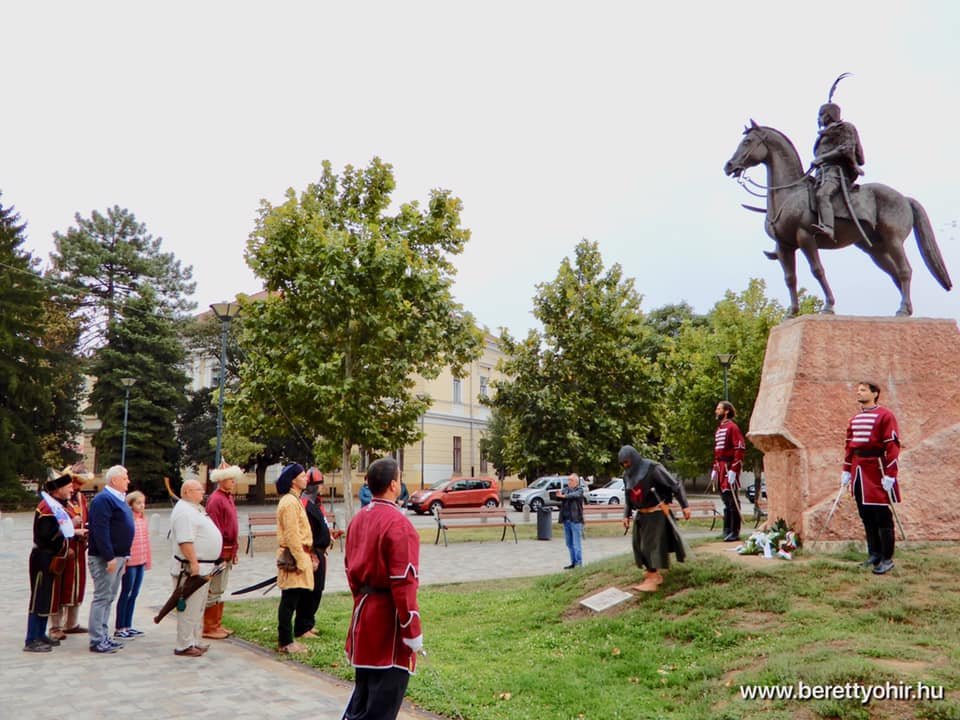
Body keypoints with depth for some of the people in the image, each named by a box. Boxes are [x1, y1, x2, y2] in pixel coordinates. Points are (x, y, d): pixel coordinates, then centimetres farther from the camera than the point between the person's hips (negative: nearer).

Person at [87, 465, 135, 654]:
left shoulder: (118, 498, 16)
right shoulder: (103, 499, -15)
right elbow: (100, 531, -23)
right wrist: (110, 557, -24)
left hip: (117, 556, 10)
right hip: (105, 558, -10)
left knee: (109, 597, 14)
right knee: (102, 597, -5)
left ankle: (104, 636, 22)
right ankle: (97, 640, 1)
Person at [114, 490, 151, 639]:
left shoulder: (143, 519, 10)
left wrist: (148, 560, 14)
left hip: (140, 562, 7)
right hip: (130, 562, -7)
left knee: (134, 594, 12)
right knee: (126, 594, 1)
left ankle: (128, 626, 21)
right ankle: (119, 628, 10)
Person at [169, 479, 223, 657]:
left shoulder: (195, 509, 17)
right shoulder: (184, 511, -16)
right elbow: (185, 541, -24)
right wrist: (193, 563, -26)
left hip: (204, 567, 11)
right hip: (192, 568, -11)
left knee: (198, 608, 16)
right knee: (189, 609, -4)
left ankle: (194, 642, 24)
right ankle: (184, 646, 2)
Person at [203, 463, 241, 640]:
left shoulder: (228, 497, 13)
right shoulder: (215, 499, -16)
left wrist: (235, 551, 18)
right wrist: (219, 556, -21)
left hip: (229, 551, 9)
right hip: (219, 552, -9)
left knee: (220, 590, 16)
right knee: (213, 591, -1)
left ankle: (217, 625, 25)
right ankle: (209, 628, 7)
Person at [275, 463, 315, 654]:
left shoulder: (294, 499, 16)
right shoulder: (290, 502, -16)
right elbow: (292, 535, -20)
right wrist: (300, 560, -19)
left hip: (299, 555, 10)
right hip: (294, 556, -10)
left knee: (297, 599, 13)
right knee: (290, 600, -3)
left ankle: (287, 639, 21)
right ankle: (285, 642, 4)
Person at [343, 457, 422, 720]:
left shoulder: (358, 519, 6)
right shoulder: (398, 523, -21)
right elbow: (403, 582, -22)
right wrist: (412, 629, -17)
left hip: (364, 610, 9)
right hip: (389, 615, -8)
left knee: (365, 684, 22)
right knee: (387, 691, 3)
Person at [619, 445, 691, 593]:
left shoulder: (652, 468, -16)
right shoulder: (627, 475, 4)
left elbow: (675, 484, -13)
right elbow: (628, 498, 17)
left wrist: (685, 505, -15)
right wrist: (626, 515, 9)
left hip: (656, 513, -7)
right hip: (641, 515, 7)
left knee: (652, 544, -9)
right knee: (640, 545, 6)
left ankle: (652, 580, -7)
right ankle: (655, 574, 19)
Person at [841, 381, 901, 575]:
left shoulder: (885, 416, -7)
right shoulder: (855, 419, 15)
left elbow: (892, 446, -12)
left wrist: (890, 475, -17)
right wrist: (846, 470, 14)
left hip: (877, 471, -7)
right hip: (859, 472, 7)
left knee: (882, 516, -3)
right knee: (866, 515, 11)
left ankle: (887, 559, 4)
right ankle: (874, 554, 21)